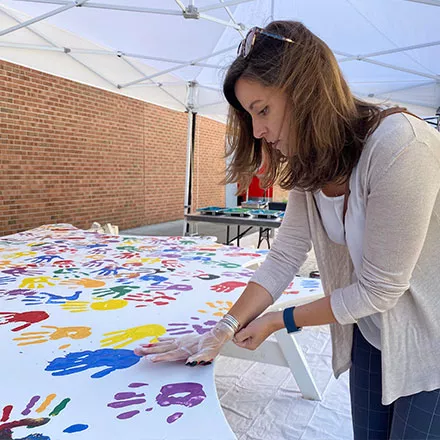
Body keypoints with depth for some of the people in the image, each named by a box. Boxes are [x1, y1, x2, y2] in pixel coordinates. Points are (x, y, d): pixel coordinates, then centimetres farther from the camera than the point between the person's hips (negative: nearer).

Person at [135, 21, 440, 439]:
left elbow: (378, 288, -24)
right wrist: (224, 329, -14)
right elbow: (284, 256, -6)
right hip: (370, 338, 6)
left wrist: (280, 321, -13)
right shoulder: (311, 161, -4)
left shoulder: (399, 147, -29)